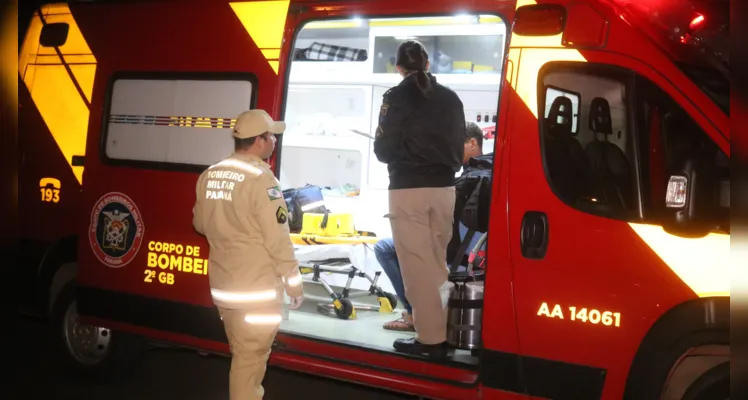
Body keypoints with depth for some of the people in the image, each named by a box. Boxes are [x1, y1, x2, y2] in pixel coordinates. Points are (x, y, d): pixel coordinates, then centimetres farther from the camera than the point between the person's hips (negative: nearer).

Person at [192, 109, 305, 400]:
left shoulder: (209, 176, 5)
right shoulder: (260, 179, -19)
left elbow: (200, 223, 17)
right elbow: (277, 240, -18)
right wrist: (294, 284, -9)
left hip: (222, 285, 8)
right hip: (257, 288, -8)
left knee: (243, 354, 21)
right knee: (250, 358, 1)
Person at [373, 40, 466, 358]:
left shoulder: (397, 97, -7)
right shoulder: (450, 98, 8)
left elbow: (383, 150, -6)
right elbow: (459, 147, 12)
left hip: (408, 189, -5)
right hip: (444, 188, 5)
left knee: (417, 264, -1)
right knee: (439, 261, 15)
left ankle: (431, 337, 0)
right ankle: (444, 330, 20)